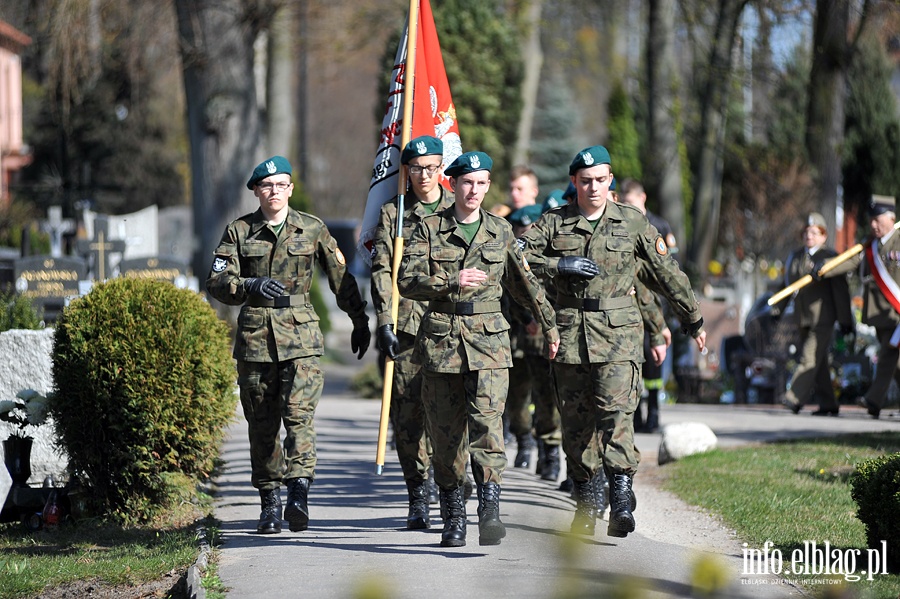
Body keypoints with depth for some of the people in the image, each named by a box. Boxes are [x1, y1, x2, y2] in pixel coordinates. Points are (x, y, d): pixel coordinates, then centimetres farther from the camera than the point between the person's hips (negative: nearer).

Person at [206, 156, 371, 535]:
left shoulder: (312, 229, 6)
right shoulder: (239, 232, 6)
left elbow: (341, 277, 14)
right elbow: (217, 282, -1)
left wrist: (360, 322, 17)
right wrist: (250, 285, -20)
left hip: (301, 337, -1)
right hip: (255, 337, 1)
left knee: (299, 415, -17)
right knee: (262, 425, 5)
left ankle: (299, 493, -25)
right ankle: (270, 503, 12)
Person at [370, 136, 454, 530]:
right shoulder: (392, 214, 10)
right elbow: (381, 271, 5)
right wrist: (384, 323, -5)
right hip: (406, 327, 1)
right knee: (407, 413, 0)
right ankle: (418, 499, 8)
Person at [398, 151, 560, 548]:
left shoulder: (500, 232, 10)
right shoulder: (429, 230, 4)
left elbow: (525, 283, 21)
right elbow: (407, 281, -4)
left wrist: (549, 325, 27)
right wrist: (451, 282, -17)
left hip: (489, 340, 0)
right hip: (441, 340, 0)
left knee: (487, 421, -17)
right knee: (446, 432, 5)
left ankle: (490, 511, -24)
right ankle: (453, 519, 15)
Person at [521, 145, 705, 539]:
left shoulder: (633, 223, 7)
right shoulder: (554, 223, 8)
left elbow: (667, 274, 15)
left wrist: (693, 320, 21)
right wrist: (559, 265, -12)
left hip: (618, 333, -2)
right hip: (569, 334, 2)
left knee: (617, 412, -16)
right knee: (575, 419, 6)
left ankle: (622, 500, -22)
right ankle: (585, 501, 17)